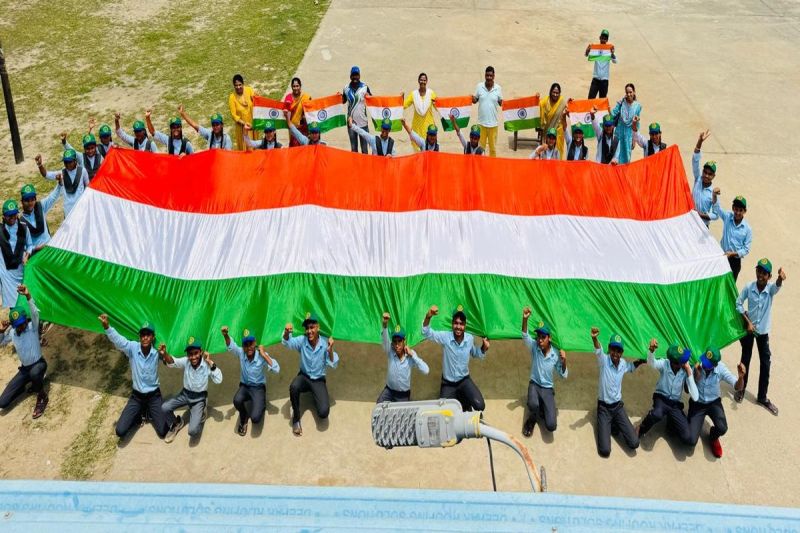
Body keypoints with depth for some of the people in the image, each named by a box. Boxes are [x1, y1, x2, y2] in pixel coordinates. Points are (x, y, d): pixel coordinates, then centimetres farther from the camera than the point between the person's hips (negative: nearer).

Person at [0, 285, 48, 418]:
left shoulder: (32, 327, -16)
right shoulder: (12, 332, -3)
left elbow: (35, 314, -37)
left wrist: (28, 297, -54)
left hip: (38, 364, -5)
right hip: (24, 369, 5)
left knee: (34, 372, -47)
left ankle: (42, 397, -16)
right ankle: (30, 383, 20)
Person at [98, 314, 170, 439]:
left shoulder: (157, 351, -13)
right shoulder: (133, 347, -15)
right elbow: (117, 340, -31)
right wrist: (106, 326, -48)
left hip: (154, 396, -1)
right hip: (136, 396, 1)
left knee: (163, 432, -7)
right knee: (120, 431, -8)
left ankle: (149, 412, 23)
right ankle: (140, 415, 21)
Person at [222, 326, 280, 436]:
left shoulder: (261, 356, -18)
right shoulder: (241, 353, -10)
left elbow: (276, 369, -27)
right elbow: (230, 346, -28)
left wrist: (264, 355, -30)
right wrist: (225, 335, -49)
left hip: (258, 388, -3)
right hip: (244, 386, 3)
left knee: (255, 418, -22)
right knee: (237, 400, -34)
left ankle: (261, 406, 18)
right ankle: (243, 419, 3)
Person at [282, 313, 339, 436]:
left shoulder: (325, 343, -12)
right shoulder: (302, 340, -11)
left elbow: (333, 365, -13)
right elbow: (286, 342, -29)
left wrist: (330, 350, -31)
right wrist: (286, 332, -52)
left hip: (318, 380, -1)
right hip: (304, 376, 1)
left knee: (323, 413, -20)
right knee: (293, 387, -38)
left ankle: (315, 397, 17)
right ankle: (296, 418, -13)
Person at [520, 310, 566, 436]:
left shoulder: (556, 353, -8)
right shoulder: (534, 347, -9)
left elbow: (564, 376, -3)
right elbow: (524, 336, -30)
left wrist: (564, 362, -22)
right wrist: (525, 319, -47)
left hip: (547, 389, 0)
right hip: (534, 384, 0)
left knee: (551, 426, -16)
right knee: (533, 405, -39)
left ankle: (542, 409, 20)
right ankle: (531, 420, 0)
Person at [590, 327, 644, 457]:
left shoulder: (624, 364, 0)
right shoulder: (604, 360, -16)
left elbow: (632, 366, 26)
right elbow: (598, 350, -40)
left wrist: (642, 360, 7)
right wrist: (594, 338, -61)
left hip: (618, 406, 4)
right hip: (604, 407, -4)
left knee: (634, 443, -9)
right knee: (605, 450, -15)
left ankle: (615, 425, 17)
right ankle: (607, 427, 16)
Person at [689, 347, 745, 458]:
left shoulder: (721, 368, -20)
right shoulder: (695, 367, -23)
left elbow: (737, 387, -20)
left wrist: (741, 377, -42)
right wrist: (696, 377, -36)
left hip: (714, 402, 1)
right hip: (697, 404, -1)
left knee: (722, 428, -30)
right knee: (692, 440, -16)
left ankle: (713, 437, 12)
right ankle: (694, 426, 24)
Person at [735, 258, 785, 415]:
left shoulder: (771, 289, -19)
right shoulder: (749, 287, -16)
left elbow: (777, 285, -43)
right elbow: (738, 304, -5)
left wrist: (780, 278, -68)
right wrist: (748, 322, -13)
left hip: (763, 331, 0)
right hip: (748, 328, 0)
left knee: (765, 364, 6)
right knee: (745, 359, 16)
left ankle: (762, 398, 21)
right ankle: (741, 388, 35)